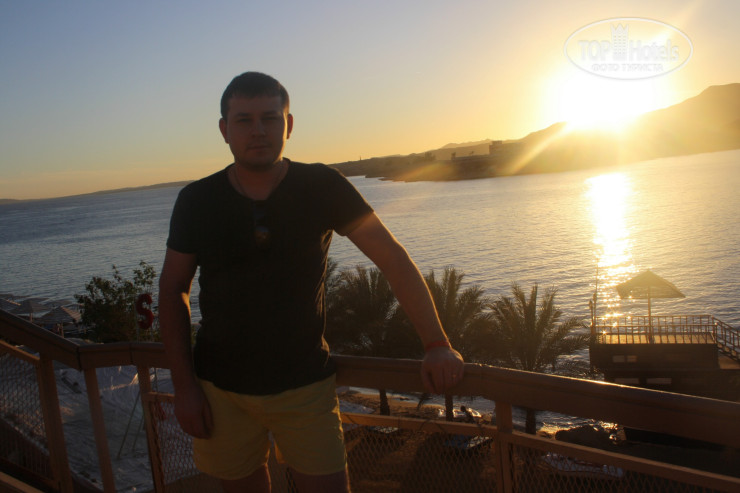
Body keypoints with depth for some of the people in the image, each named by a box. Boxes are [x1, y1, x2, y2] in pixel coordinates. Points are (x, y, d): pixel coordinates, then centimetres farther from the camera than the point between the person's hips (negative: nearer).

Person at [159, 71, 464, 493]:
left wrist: (438, 345, -14)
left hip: (305, 384, -1)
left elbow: (393, 258, -8)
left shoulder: (322, 187, -9)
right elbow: (173, 290, 3)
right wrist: (185, 386, -2)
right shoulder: (197, 201, -4)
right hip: (222, 390, 2)